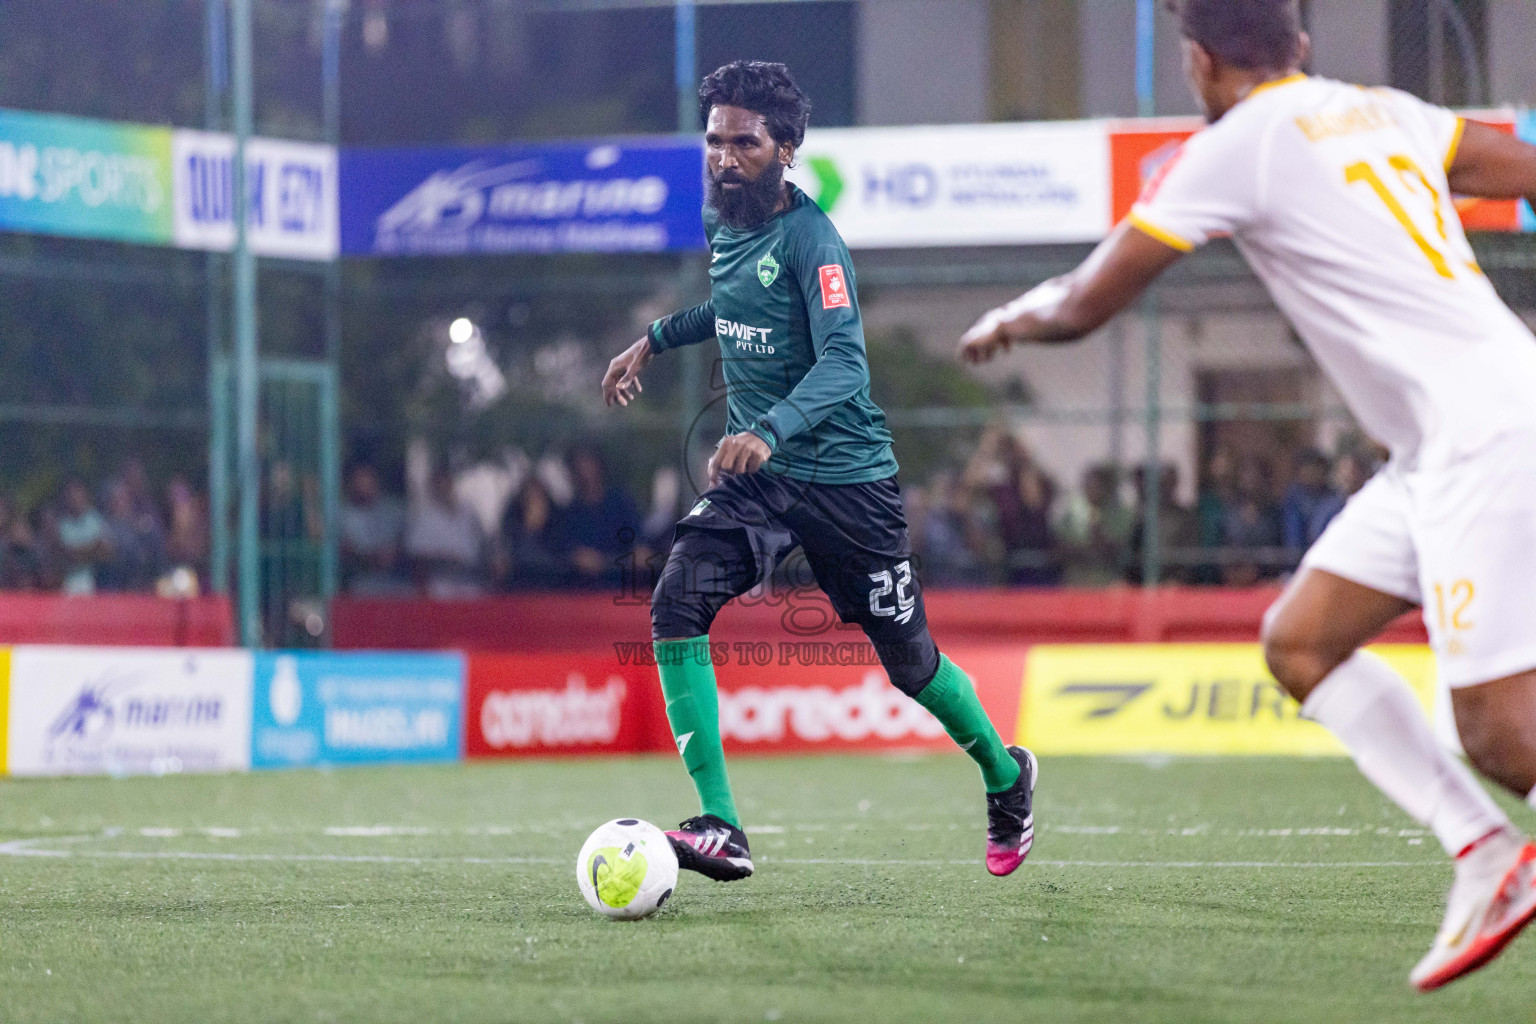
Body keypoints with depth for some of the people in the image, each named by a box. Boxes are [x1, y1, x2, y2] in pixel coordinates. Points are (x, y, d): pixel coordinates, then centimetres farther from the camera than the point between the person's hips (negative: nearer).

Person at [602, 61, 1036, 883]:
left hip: (845, 477, -6)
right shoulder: (721, 221, 4)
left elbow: (843, 361, -31)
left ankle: (1005, 777, 37)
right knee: (676, 606, -18)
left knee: (908, 660, 6)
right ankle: (719, 828, -19)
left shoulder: (808, 238, -19)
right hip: (754, 474, 6)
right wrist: (655, 339, 24)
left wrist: (769, 431, -45)